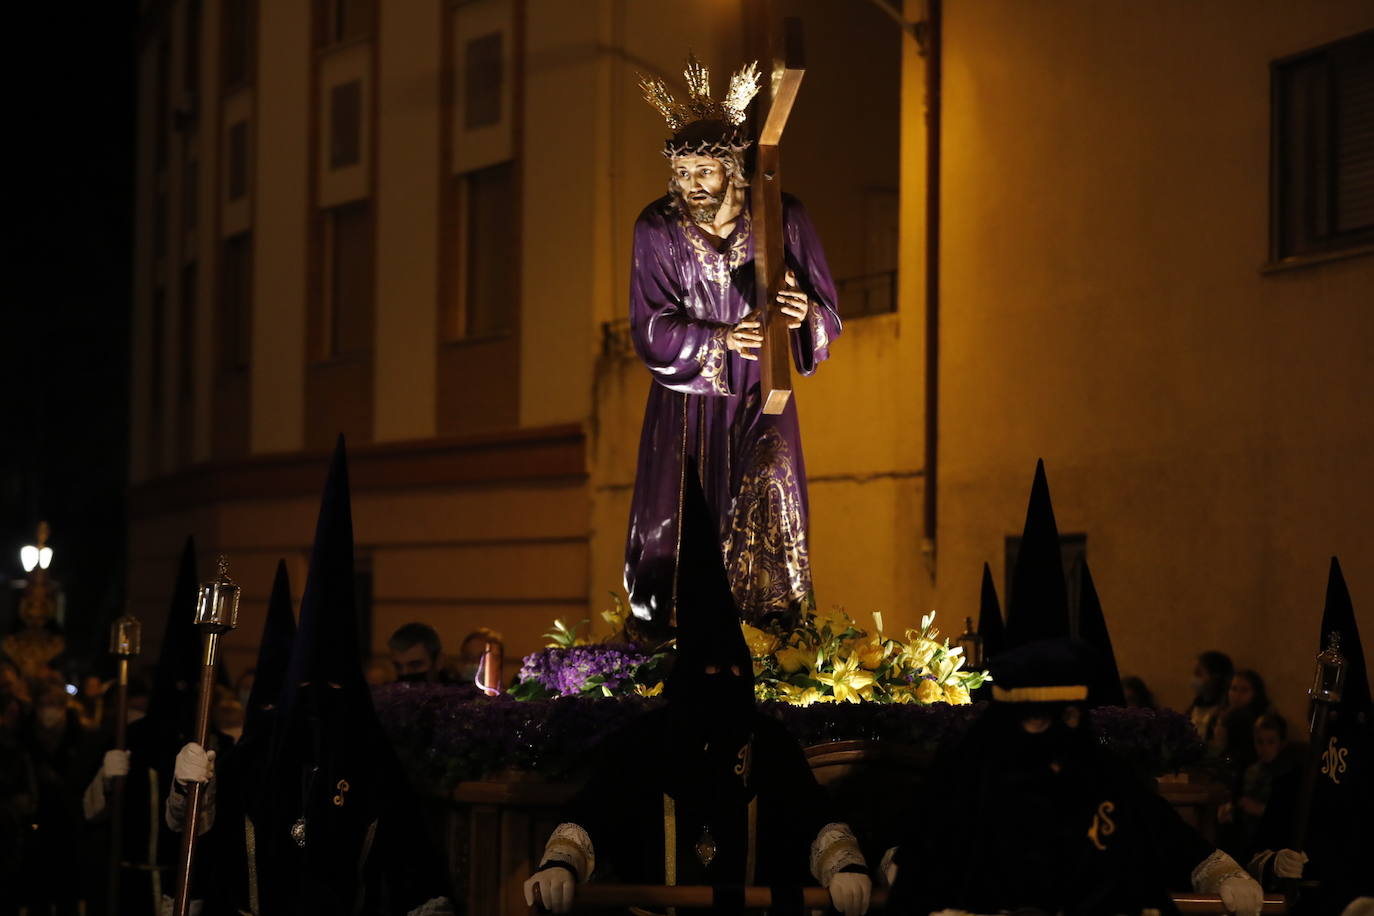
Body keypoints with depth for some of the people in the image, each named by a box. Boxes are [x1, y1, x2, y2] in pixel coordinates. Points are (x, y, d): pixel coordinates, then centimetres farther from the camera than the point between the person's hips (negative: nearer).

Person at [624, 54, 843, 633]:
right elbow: (650, 330, -11)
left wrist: (805, 314, -30)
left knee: (772, 496, -20)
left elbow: (828, 316, -5)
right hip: (685, 400, 1)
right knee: (674, 529, -1)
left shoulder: (781, 219, -8)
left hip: (758, 399, -1)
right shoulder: (657, 230, -8)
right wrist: (722, 338, -26)